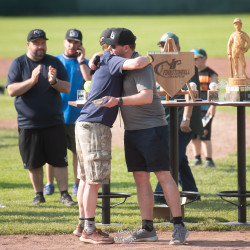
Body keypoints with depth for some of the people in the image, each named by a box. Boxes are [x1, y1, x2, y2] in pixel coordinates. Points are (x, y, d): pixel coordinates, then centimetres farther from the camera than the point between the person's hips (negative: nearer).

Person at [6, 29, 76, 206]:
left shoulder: (54, 63, 7)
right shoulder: (18, 64, 2)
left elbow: (67, 88, 3)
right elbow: (12, 90, -9)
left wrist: (54, 82, -18)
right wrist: (31, 81, -23)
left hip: (54, 123, 1)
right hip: (28, 123, 0)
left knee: (60, 161, -1)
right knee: (33, 163, 5)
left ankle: (64, 194, 5)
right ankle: (39, 194, 17)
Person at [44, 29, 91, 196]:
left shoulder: (84, 63, 6)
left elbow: (91, 82, -10)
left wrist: (81, 61, -10)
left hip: (77, 115, 0)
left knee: (78, 151, 2)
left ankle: (77, 185, 11)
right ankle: (49, 184, 11)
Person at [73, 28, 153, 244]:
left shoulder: (104, 64, 22)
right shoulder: (112, 61, -8)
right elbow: (135, 64, -27)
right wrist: (148, 58, -7)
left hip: (85, 125, 10)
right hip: (96, 125, -10)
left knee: (86, 177, 15)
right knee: (94, 180, -8)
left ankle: (83, 225, 22)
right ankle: (88, 230, -7)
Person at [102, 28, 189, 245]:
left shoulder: (140, 66, -15)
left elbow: (147, 96, -29)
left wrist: (118, 101, -36)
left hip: (153, 128, -9)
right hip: (132, 130, 9)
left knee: (163, 175, -8)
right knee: (140, 178, 6)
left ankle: (179, 226, -5)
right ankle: (148, 229, 8)